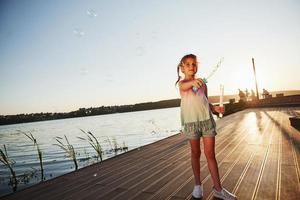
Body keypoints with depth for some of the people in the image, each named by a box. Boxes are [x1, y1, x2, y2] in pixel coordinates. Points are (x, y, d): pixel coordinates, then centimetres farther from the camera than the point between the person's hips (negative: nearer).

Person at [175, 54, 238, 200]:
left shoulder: (203, 83, 14)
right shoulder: (182, 82, 2)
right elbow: (184, 86, -24)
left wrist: (215, 108, -2)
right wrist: (193, 82, -46)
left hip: (207, 119, 3)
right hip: (191, 121, -3)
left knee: (210, 153, 4)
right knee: (195, 153, 9)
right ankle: (198, 184, 26)